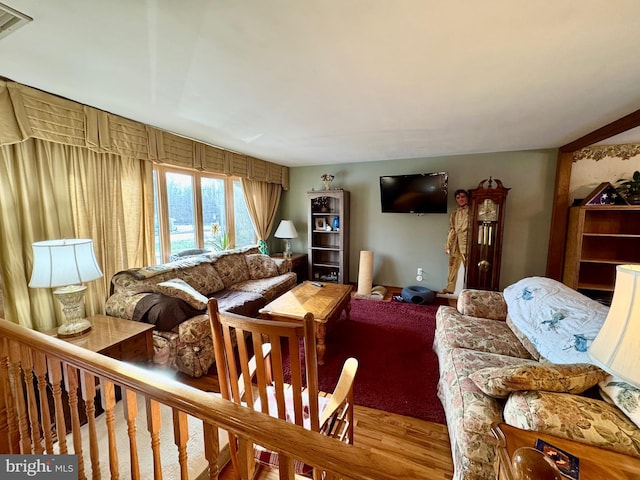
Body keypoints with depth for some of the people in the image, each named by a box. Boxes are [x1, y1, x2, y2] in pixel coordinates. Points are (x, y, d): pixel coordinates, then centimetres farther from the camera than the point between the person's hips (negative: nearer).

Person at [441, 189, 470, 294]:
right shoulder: (454, 213, 14)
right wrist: (448, 244, 8)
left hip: (466, 241, -5)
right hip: (455, 242, 6)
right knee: (453, 265, 11)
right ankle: (449, 288, 20)